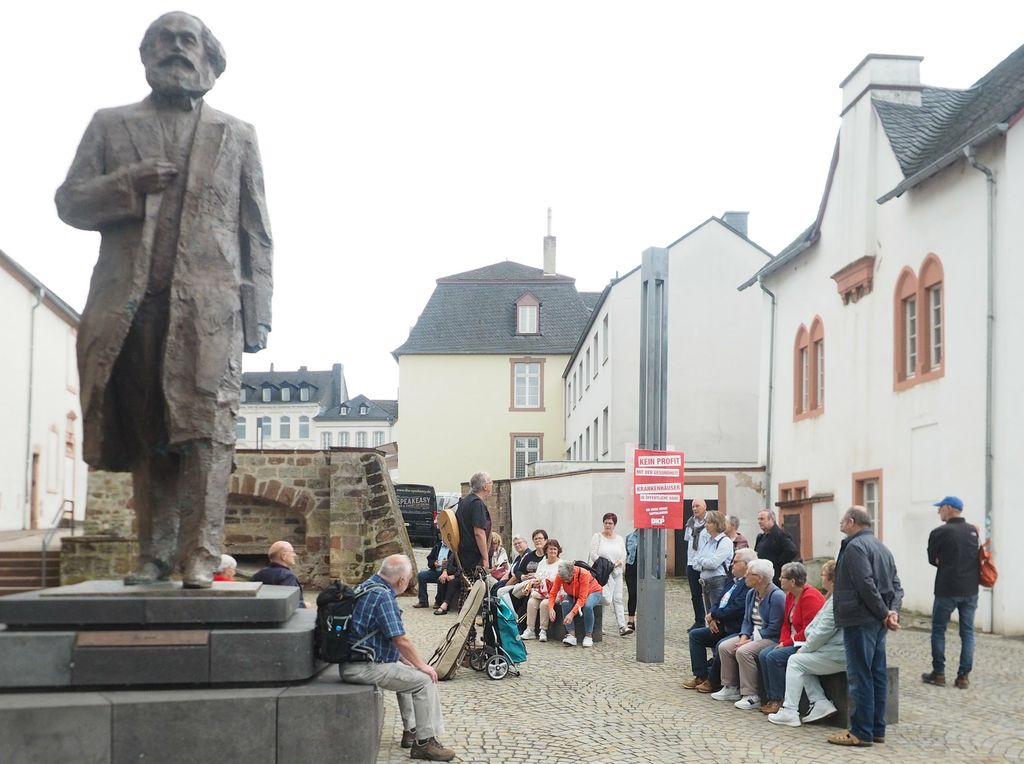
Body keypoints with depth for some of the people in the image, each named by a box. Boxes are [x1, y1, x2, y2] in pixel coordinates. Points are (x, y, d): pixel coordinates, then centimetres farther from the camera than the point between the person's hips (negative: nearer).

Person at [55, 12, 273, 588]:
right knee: (145, 433, 1)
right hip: (130, 304, 1)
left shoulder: (237, 136, 18)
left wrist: (258, 315, 4)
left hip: (209, 306, -1)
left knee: (206, 430, -11)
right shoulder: (110, 125, 19)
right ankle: (156, 553, 6)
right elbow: (69, 201, 12)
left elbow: (256, 233, 13)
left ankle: (201, 555, -14)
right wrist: (127, 185, -8)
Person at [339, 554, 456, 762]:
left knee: (408, 673, 28)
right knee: (424, 680, -7)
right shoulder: (383, 596, -20)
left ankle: (411, 731, 31)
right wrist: (422, 665, -6)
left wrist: (406, 660, 21)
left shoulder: (367, 587, 12)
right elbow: (400, 639, -19)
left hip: (354, 662, 11)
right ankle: (424, 743, -1)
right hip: (363, 667, -11)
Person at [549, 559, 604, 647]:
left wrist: (572, 613, -47)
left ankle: (588, 636, -22)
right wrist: (551, 608, -36)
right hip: (574, 595, 4)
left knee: (587, 606, -37)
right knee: (565, 603, -29)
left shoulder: (584, 574, -36)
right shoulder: (560, 576, -24)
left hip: (592, 592, -4)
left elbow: (582, 598, -38)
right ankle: (571, 635, -29)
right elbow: (553, 593, -18)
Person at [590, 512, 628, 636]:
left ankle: (622, 627, -6)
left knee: (618, 599, -2)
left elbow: (624, 556, 9)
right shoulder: (597, 537, 2)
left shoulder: (619, 539, 14)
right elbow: (593, 554, -7)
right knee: (606, 599, -13)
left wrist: (617, 564, -11)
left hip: (616, 573, 4)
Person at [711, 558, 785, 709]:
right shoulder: (751, 594, 10)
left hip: (771, 638, -9)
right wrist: (743, 637, -5)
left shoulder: (776, 596, -18)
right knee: (724, 646, -6)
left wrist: (751, 640, -19)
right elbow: (747, 620, 14)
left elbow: (774, 628, -20)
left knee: (743, 651, -30)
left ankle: (751, 696, -23)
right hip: (753, 635, 9)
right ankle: (731, 688, 3)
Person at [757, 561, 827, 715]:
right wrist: (783, 641, -4)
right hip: (793, 642, 10)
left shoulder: (810, 597, -19)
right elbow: (786, 623, 14)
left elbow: (809, 631, -21)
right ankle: (771, 698, -4)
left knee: (774, 657, -23)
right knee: (763, 655, -6)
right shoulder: (791, 596, 10)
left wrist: (787, 643, -16)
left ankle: (779, 701, -14)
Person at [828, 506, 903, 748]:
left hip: (859, 621, -9)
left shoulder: (855, 546, -12)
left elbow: (866, 585, -20)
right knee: (877, 674, 11)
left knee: (860, 675, -6)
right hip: (876, 622, 9)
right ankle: (877, 729, 16)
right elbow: (896, 585, 13)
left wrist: (884, 613, -13)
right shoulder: (881, 547, 18)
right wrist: (893, 610, -1)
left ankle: (862, 732, -4)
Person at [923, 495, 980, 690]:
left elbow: (932, 559, 1)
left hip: (947, 590, -4)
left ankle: (938, 673, 11)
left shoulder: (939, 533, -11)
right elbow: (976, 557, 12)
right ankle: (964, 676, 7)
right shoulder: (973, 531, 4)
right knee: (967, 633, 8)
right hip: (970, 589, 4)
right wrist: (963, 569, 9)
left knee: (938, 630, 9)